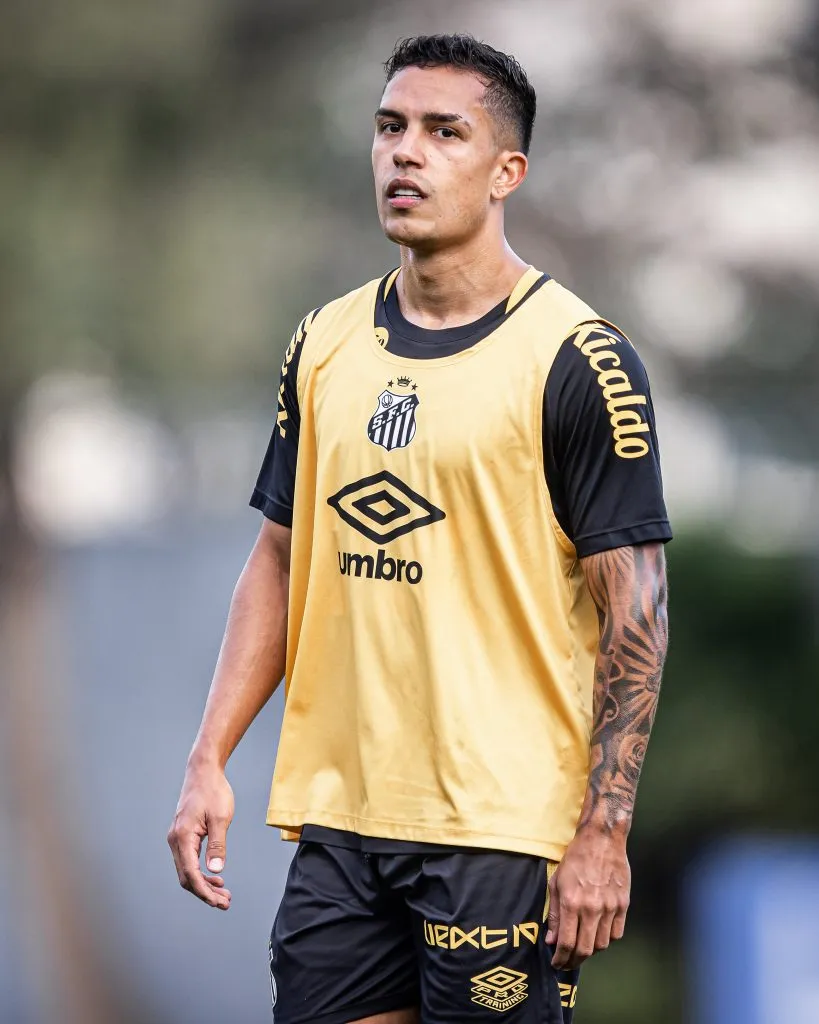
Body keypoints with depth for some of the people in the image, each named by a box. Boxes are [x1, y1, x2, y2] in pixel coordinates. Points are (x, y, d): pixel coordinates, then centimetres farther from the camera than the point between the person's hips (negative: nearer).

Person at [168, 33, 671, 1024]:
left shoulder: (576, 358, -7)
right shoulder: (325, 343, 10)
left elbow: (634, 609, -9)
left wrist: (602, 833, -15)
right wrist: (209, 759, 7)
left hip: (504, 829, -5)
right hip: (338, 819, 5)